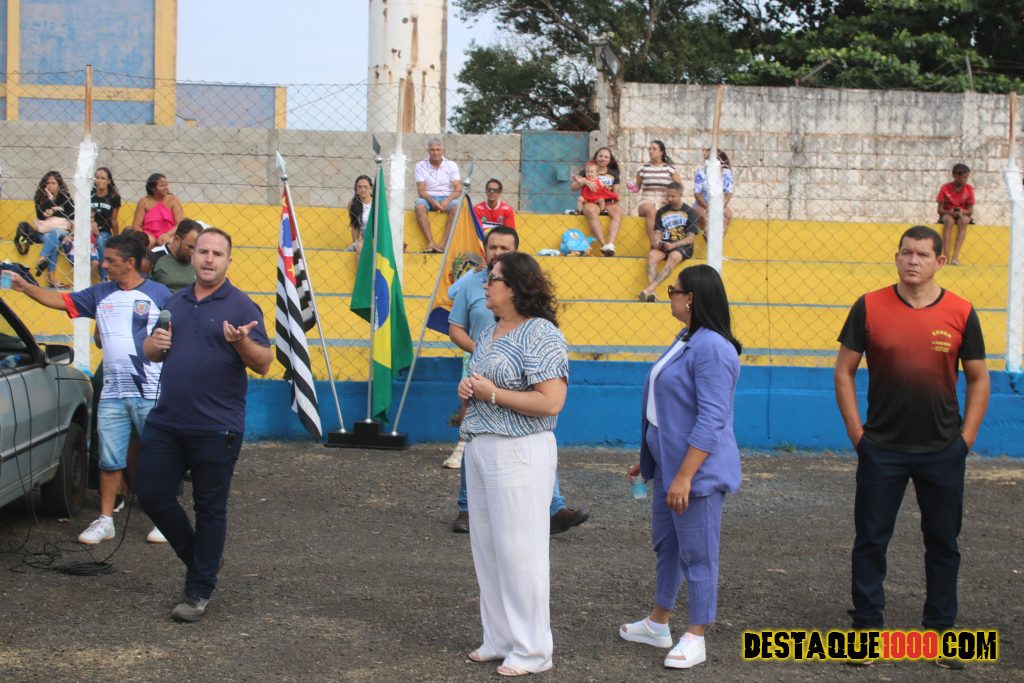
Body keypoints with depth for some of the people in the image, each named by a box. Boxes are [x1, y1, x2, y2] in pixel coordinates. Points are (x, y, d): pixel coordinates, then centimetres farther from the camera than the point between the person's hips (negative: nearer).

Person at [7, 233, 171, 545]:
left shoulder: (158, 294, -3)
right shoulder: (100, 294, 9)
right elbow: (60, 301, 12)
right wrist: (25, 287, 2)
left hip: (151, 393, -4)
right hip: (112, 393, 4)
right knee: (110, 460, 8)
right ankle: (105, 521, 16)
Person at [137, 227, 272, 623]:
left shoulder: (241, 306, -4)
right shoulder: (175, 302, 14)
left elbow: (264, 364, -8)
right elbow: (151, 351, 22)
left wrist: (242, 342, -28)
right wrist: (154, 344, -2)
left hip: (215, 429, -6)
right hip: (166, 423, 6)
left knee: (209, 509, 3)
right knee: (152, 495, 7)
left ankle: (199, 592, 13)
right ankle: (197, 557, 29)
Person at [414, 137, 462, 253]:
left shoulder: (451, 165, 6)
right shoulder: (421, 166, 4)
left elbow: (458, 189, -2)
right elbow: (421, 190, -4)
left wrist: (447, 201, -21)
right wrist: (432, 201, -23)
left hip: (447, 198, 0)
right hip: (428, 198, 0)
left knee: (456, 207, -33)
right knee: (419, 205, -35)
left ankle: (443, 244, -38)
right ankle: (430, 242, -41)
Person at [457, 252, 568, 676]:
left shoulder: (540, 334, -14)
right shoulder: (490, 331, 13)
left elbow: (550, 402, -22)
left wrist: (491, 393, -18)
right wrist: (467, 388, 3)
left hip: (519, 451, -9)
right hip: (481, 447, 9)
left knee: (519, 549, -3)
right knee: (487, 546, 12)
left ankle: (531, 651, 8)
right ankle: (500, 639, 24)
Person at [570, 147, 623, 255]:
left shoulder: (613, 174, 21)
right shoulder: (587, 172, 15)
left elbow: (616, 193, 16)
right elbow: (573, 188, 7)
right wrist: (584, 182, -10)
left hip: (608, 203, 2)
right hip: (591, 202, -2)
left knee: (618, 210, -33)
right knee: (591, 210, -39)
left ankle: (611, 244, -49)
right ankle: (603, 244, -47)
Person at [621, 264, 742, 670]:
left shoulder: (711, 348, -21)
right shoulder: (686, 342, 12)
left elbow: (711, 420, -25)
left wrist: (684, 477, -25)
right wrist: (649, 460, 23)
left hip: (696, 469, -11)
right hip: (669, 462, 11)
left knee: (697, 554, 1)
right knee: (665, 545, 19)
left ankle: (695, 638, 11)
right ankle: (658, 625, 33)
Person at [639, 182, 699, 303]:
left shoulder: (690, 212, 3)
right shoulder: (662, 212, 13)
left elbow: (691, 238, -3)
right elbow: (657, 231, 11)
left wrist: (674, 245, -18)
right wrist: (657, 242, -14)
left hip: (683, 247, -3)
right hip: (664, 245, 3)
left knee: (674, 257, -37)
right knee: (652, 255, -31)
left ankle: (649, 289, -50)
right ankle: (651, 293, -46)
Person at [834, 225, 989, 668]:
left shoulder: (961, 314, -2)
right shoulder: (869, 308, -4)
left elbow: (978, 380, 6)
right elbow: (844, 372, 2)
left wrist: (966, 437, 0)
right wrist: (857, 432, -4)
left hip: (943, 452, 1)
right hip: (882, 449, -1)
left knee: (943, 543, 10)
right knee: (871, 540, 5)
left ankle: (941, 629, 22)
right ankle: (866, 627, 16)